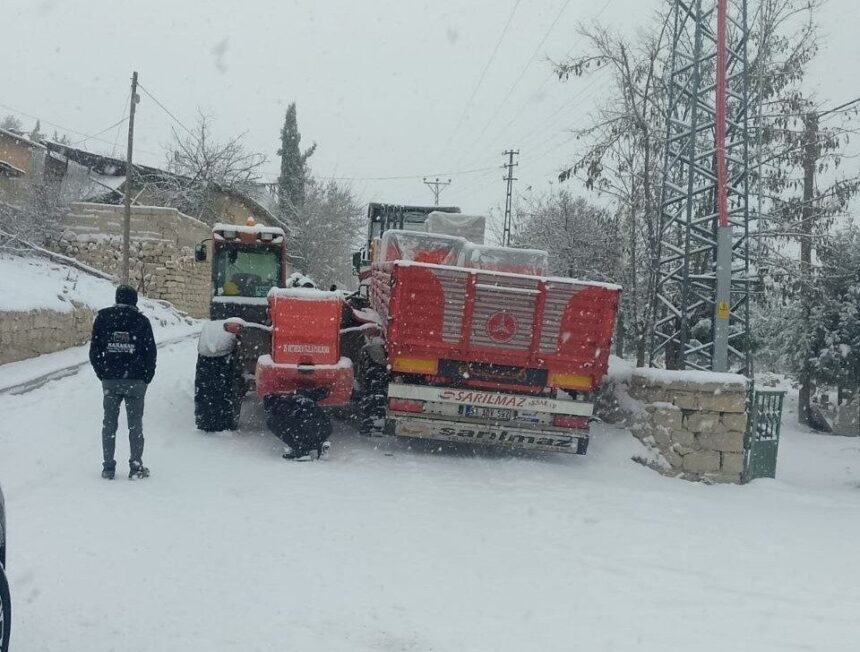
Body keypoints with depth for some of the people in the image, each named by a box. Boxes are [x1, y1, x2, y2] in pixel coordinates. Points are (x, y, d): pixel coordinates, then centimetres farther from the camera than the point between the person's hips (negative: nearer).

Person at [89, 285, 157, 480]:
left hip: (110, 381, 1)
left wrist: (103, 374, 11)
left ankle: (108, 467, 7)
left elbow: (94, 351, 4)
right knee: (135, 425, 4)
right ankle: (136, 467, 4)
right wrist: (146, 378, 8)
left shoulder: (102, 318, 3)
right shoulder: (141, 320, -3)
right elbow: (150, 352, -2)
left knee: (109, 424, 8)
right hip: (135, 381, -1)